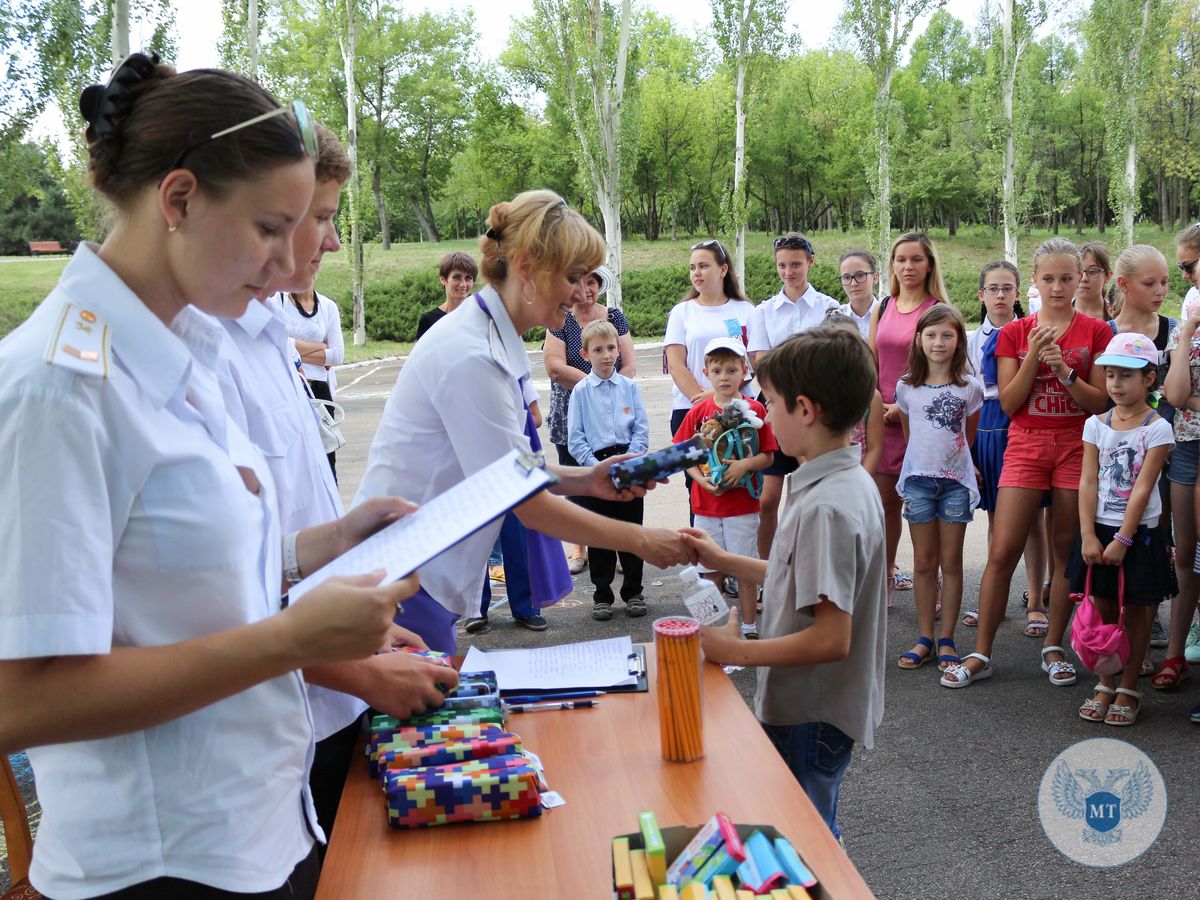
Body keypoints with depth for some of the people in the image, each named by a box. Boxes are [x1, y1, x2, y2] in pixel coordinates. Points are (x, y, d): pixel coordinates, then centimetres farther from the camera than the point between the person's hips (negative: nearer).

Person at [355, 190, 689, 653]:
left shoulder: (492, 338, 6)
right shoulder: (471, 355, -23)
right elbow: (530, 504, -19)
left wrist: (584, 480, -3)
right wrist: (640, 540, -12)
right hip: (400, 576, -9)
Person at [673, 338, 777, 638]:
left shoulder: (754, 410, -3)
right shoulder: (698, 411, 2)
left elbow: (768, 456, -2)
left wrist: (745, 464, -20)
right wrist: (701, 479, -11)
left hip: (743, 504, -2)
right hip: (706, 504, 2)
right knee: (710, 569, 10)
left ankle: (749, 628, 17)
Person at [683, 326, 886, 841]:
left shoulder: (826, 507, -27)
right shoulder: (849, 484, 4)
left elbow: (831, 638, -29)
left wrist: (737, 652, -21)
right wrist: (722, 560, 13)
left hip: (813, 720, -10)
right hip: (814, 708, 10)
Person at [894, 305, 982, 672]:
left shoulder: (970, 387, -2)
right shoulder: (906, 387, 1)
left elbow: (969, 436, 9)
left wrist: (953, 460, 9)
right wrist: (924, 459, 12)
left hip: (955, 481, -1)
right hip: (918, 479, 1)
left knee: (951, 562, 5)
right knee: (923, 562, 6)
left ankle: (946, 641, 12)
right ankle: (924, 639, 14)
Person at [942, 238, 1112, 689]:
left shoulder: (1096, 332, 2)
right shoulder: (1014, 333, 4)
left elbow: (1101, 402, -3)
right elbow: (1008, 403, -1)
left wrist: (1064, 371, -17)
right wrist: (1033, 358, -13)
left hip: (1076, 446, 0)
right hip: (1025, 446, 0)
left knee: (1066, 551, 6)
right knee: (1001, 552, -5)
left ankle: (1053, 647, 20)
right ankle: (981, 655, 3)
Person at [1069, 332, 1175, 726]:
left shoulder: (1157, 429, -8)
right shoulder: (1096, 425, 2)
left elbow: (1142, 489, -13)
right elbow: (1087, 483, -2)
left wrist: (1122, 539, -16)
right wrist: (1089, 536, -10)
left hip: (1139, 532, -3)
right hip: (1099, 530, 3)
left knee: (1135, 612, 6)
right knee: (1104, 609, 10)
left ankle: (1128, 689, 17)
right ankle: (1105, 685, 21)